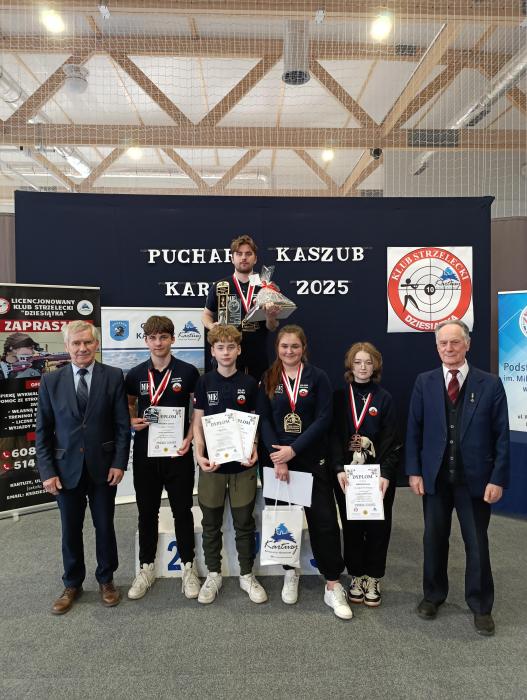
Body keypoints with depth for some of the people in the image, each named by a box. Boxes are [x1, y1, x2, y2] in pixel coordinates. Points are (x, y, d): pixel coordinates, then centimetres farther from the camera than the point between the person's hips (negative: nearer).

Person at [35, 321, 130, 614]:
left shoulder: (114, 376, -5)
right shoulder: (51, 381, -1)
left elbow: (123, 424, -5)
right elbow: (43, 430, 1)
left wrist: (119, 463, -10)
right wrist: (47, 471, -5)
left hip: (103, 467, -1)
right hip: (67, 468, 1)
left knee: (105, 527, 13)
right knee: (70, 531, 15)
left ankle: (106, 580, 35)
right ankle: (72, 585, 36)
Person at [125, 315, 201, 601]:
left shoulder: (188, 372, -5)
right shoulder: (135, 374, 3)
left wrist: (190, 437, -11)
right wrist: (132, 422, -4)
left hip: (178, 452, -2)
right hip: (145, 453, 2)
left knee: (182, 511, 9)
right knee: (147, 512, 13)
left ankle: (188, 567, 26)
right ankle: (146, 568, 30)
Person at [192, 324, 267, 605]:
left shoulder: (249, 383, 0)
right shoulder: (204, 382, -1)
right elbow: (198, 422, 1)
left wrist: (254, 449, -11)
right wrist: (199, 454, -12)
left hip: (242, 463, 0)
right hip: (212, 463, 0)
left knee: (244, 522, 11)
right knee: (211, 523, 12)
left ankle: (247, 575, 28)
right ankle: (213, 575, 30)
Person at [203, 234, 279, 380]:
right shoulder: (219, 287, 3)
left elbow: (272, 328, 7)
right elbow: (206, 315, 13)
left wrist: (270, 318, -15)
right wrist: (212, 326, -8)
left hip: (258, 358, 1)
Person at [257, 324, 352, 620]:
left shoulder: (318, 377, -2)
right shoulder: (268, 379, 4)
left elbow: (323, 418, -8)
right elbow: (264, 419, -1)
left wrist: (294, 449, -15)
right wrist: (277, 458, -12)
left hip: (312, 459, -2)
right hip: (277, 459, 2)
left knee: (324, 520, -1)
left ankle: (333, 586, 11)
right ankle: (290, 573, 31)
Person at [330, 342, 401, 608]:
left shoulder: (384, 398, 0)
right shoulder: (339, 397, 2)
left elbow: (390, 440, -4)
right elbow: (334, 435, -3)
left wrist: (386, 474, -14)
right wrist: (339, 469, -15)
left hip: (378, 475, 0)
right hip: (347, 473, 1)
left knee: (378, 526, 7)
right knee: (351, 526, 9)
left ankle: (373, 578, 24)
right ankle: (356, 576, 26)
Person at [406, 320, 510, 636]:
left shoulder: (490, 384, -4)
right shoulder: (424, 382, 0)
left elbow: (502, 435, -4)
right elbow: (414, 430, 2)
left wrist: (498, 479, -8)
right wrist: (414, 471, -3)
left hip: (475, 479, -1)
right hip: (435, 477, 2)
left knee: (477, 543, 10)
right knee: (434, 539, 14)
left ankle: (481, 606, 30)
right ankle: (433, 596, 34)